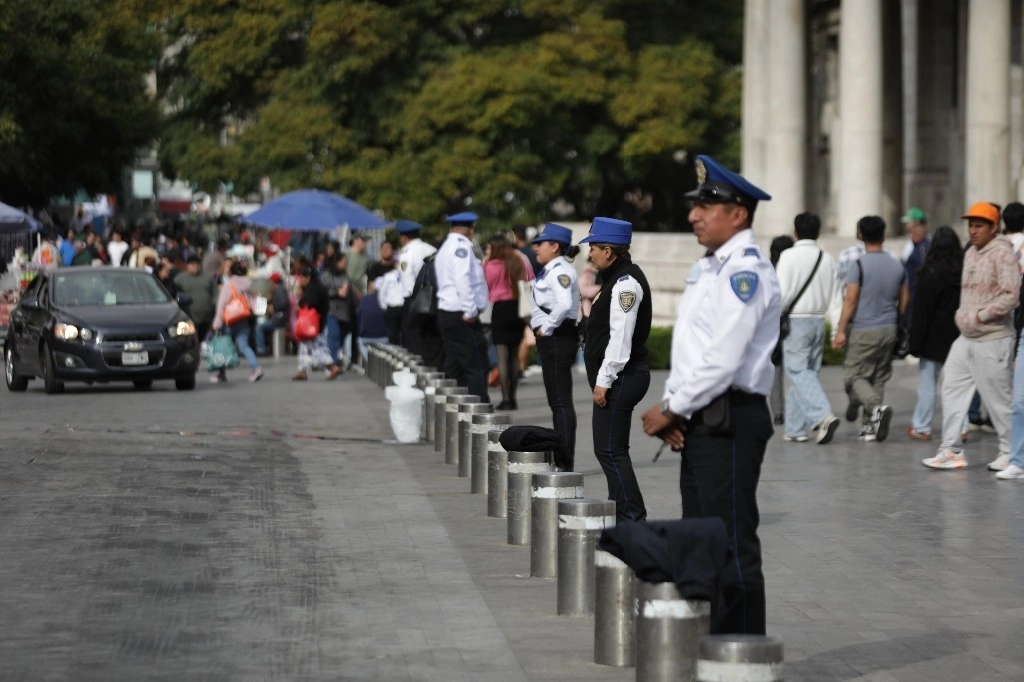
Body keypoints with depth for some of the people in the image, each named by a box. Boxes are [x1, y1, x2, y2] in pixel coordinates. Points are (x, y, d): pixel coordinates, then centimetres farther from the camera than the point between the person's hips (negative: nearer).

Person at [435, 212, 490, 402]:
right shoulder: (461, 246, -12)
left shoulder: (445, 248, 20)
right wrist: (471, 311, -20)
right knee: (476, 366, -11)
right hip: (461, 316, -10)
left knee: (454, 367, 11)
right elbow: (463, 280, -22)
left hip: (446, 313, 10)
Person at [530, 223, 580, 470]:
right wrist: (540, 327, 7)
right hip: (552, 339, 11)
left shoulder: (560, 271, -16)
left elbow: (564, 304, -31)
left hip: (557, 338, -11)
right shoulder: (551, 270, 15)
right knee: (557, 401, 14)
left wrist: (547, 327, -20)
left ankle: (565, 463, -5)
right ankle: (561, 459, 20)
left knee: (561, 401, -7)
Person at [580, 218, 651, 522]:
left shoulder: (626, 282, -17)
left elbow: (621, 337, -23)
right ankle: (624, 515, 20)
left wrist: (604, 381, -22)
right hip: (616, 378, 11)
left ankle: (632, 518, -8)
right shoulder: (616, 278, 16)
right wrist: (602, 378, 19)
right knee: (611, 450, 15)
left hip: (621, 378, -11)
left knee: (610, 450, -10)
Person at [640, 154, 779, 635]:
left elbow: (722, 360, -20)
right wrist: (672, 409, 6)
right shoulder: (708, 268, 16)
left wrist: (672, 410, -12)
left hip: (730, 423, -10)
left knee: (732, 545, -7)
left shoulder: (746, 271, -14)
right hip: (698, 423, 10)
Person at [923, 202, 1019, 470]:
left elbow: (1011, 295, -21)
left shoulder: (1002, 253, -13)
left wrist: (980, 315, -18)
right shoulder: (971, 253, 13)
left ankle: (1010, 454, 11)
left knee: (999, 398, -1)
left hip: (992, 340, -8)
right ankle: (951, 450, 7)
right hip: (966, 338, 8)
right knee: (952, 388, 4)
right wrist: (962, 315, 11)